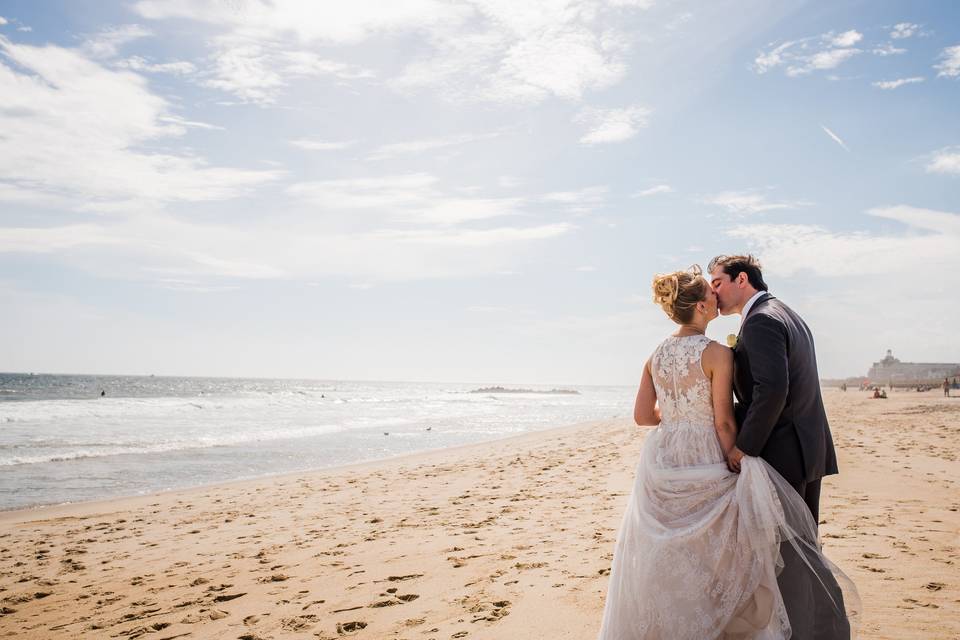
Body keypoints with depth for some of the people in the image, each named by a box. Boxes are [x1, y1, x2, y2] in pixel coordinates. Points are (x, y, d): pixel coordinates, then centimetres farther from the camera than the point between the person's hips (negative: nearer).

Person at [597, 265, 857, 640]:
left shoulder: (657, 355, 4)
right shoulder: (717, 353, -13)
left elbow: (642, 415, 6)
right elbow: (724, 423, -13)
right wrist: (735, 466, -4)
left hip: (661, 462, 6)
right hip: (702, 462, -6)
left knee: (661, 564, 15)